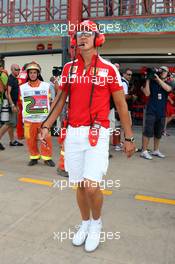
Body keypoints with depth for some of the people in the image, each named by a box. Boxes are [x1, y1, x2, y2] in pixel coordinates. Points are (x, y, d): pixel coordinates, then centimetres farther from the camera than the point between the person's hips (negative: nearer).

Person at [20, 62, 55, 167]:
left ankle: (47, 157, 16)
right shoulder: (23, 87, 6)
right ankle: (34, 157, 27)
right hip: (29, 119, 2)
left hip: (44, 118, -1)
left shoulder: (46, 86, 2)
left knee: (46, 139, -2)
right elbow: (22, 103, 11)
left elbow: (48, 102, 7)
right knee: (30, 140, 7)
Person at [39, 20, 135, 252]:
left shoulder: (109, 69, -1)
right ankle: (85, 223, 36)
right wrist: (46, 126, 8)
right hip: (73, 133, 4)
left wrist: (129, 138, 1)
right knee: (80, 186, 11)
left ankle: (97, 222, 20)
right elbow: (61, 99, 15)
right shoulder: (69, 68, 9)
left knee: (91, 186, -12)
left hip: (97, 133, -3)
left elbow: (121, 105, 2)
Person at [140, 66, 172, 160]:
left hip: (162, 112, 4)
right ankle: (144, 151, -3)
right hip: (151, 111, -4)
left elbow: (168, 89, -14)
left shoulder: (168, 84, 9)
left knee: (158, 133, 13)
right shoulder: (152, 82, 1)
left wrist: (158, 78, -15)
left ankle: (156, 150, 26)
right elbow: (147, 93, -10)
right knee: (148, 131, -9)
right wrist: (148, 80, -12)